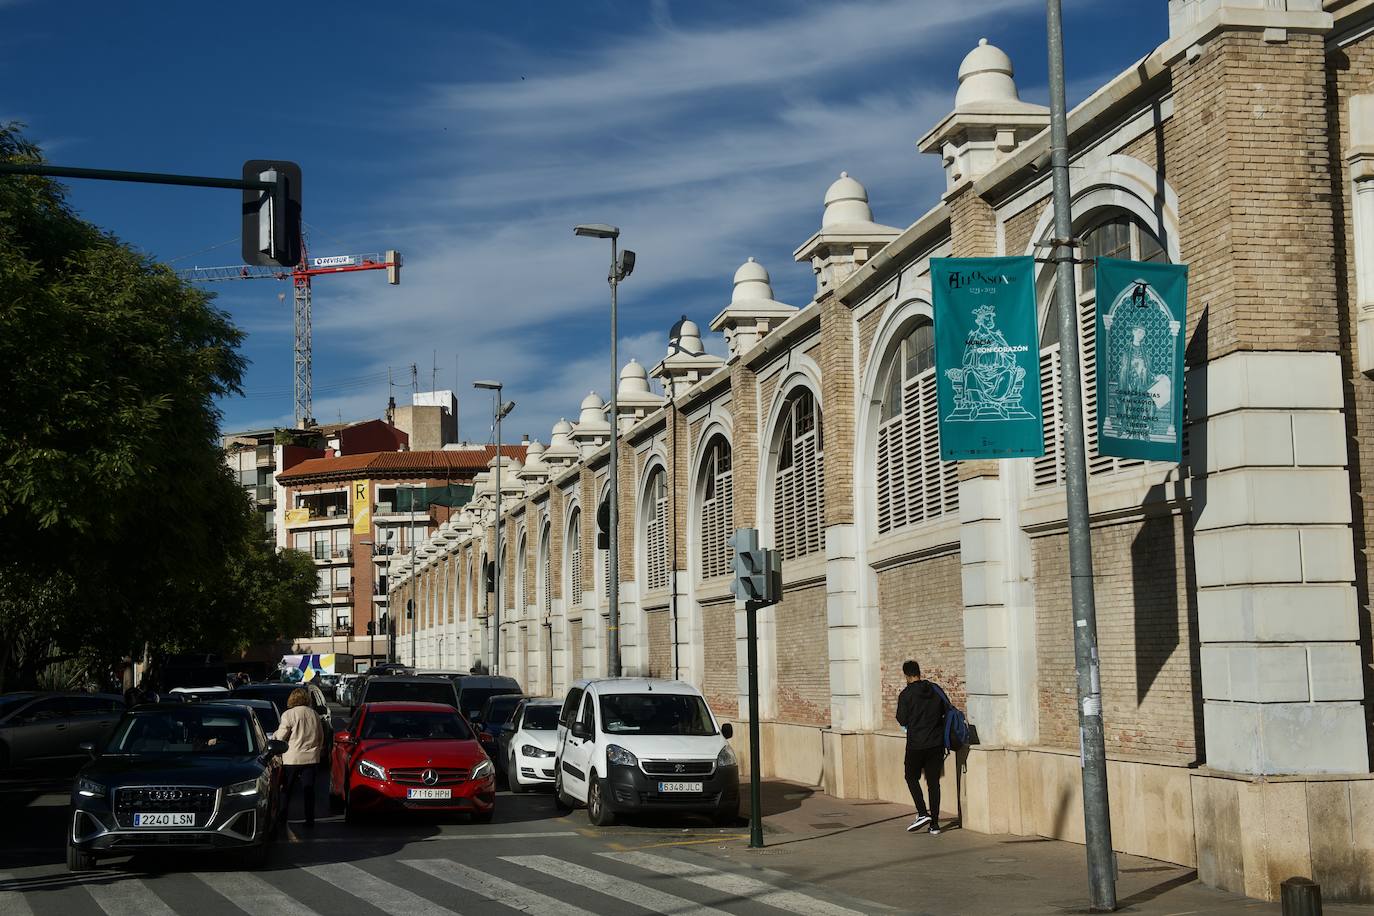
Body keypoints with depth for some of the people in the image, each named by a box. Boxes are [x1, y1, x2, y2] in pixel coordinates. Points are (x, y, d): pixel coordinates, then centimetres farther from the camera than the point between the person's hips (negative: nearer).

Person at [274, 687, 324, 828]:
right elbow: (321, 737, 14)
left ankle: (282, 817, 9)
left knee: (287, 790, 8)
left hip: (292, 758, -4)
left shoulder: (288, 714, -8)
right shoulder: (314, 714, 8)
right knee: (309, 789, 5)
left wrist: (273, 735, 12)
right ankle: (310, 819, 4)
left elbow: (280, 737, -8)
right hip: (311, 758, 4)